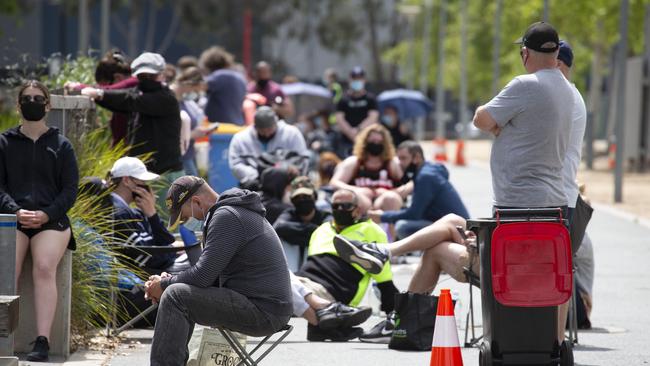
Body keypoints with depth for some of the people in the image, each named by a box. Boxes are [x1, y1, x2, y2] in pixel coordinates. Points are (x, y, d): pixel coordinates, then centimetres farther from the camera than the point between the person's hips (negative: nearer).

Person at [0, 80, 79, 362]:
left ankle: (43, 342, -35)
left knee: (44, 267, -28)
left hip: (51, 220, 0)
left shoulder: (61, 145, 15)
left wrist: (46, 215, -9)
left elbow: (70, 190, 8)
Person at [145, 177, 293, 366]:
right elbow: (212, 272, 22)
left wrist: (164, 285, -3)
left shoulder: (226, 217, -14)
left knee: (176, 296, -17)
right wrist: (169, 279, 10)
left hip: (263, 312, -11)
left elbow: (203, 274, -19)